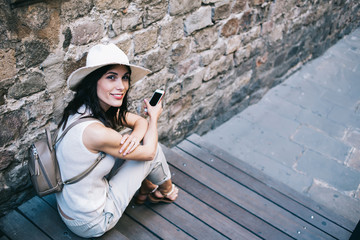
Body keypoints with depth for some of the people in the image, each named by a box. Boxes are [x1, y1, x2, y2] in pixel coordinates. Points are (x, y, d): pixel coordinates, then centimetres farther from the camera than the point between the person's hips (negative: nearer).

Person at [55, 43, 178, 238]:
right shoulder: (95, 132, -33)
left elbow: (140, 122, 5)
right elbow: (149, 152, -17)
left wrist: (134, 136, -18)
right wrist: (154, 117, 0)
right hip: (92, 225, -8)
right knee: (151, 148, -2)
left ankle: (146, 189, 35)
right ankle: (166, 190, 30)